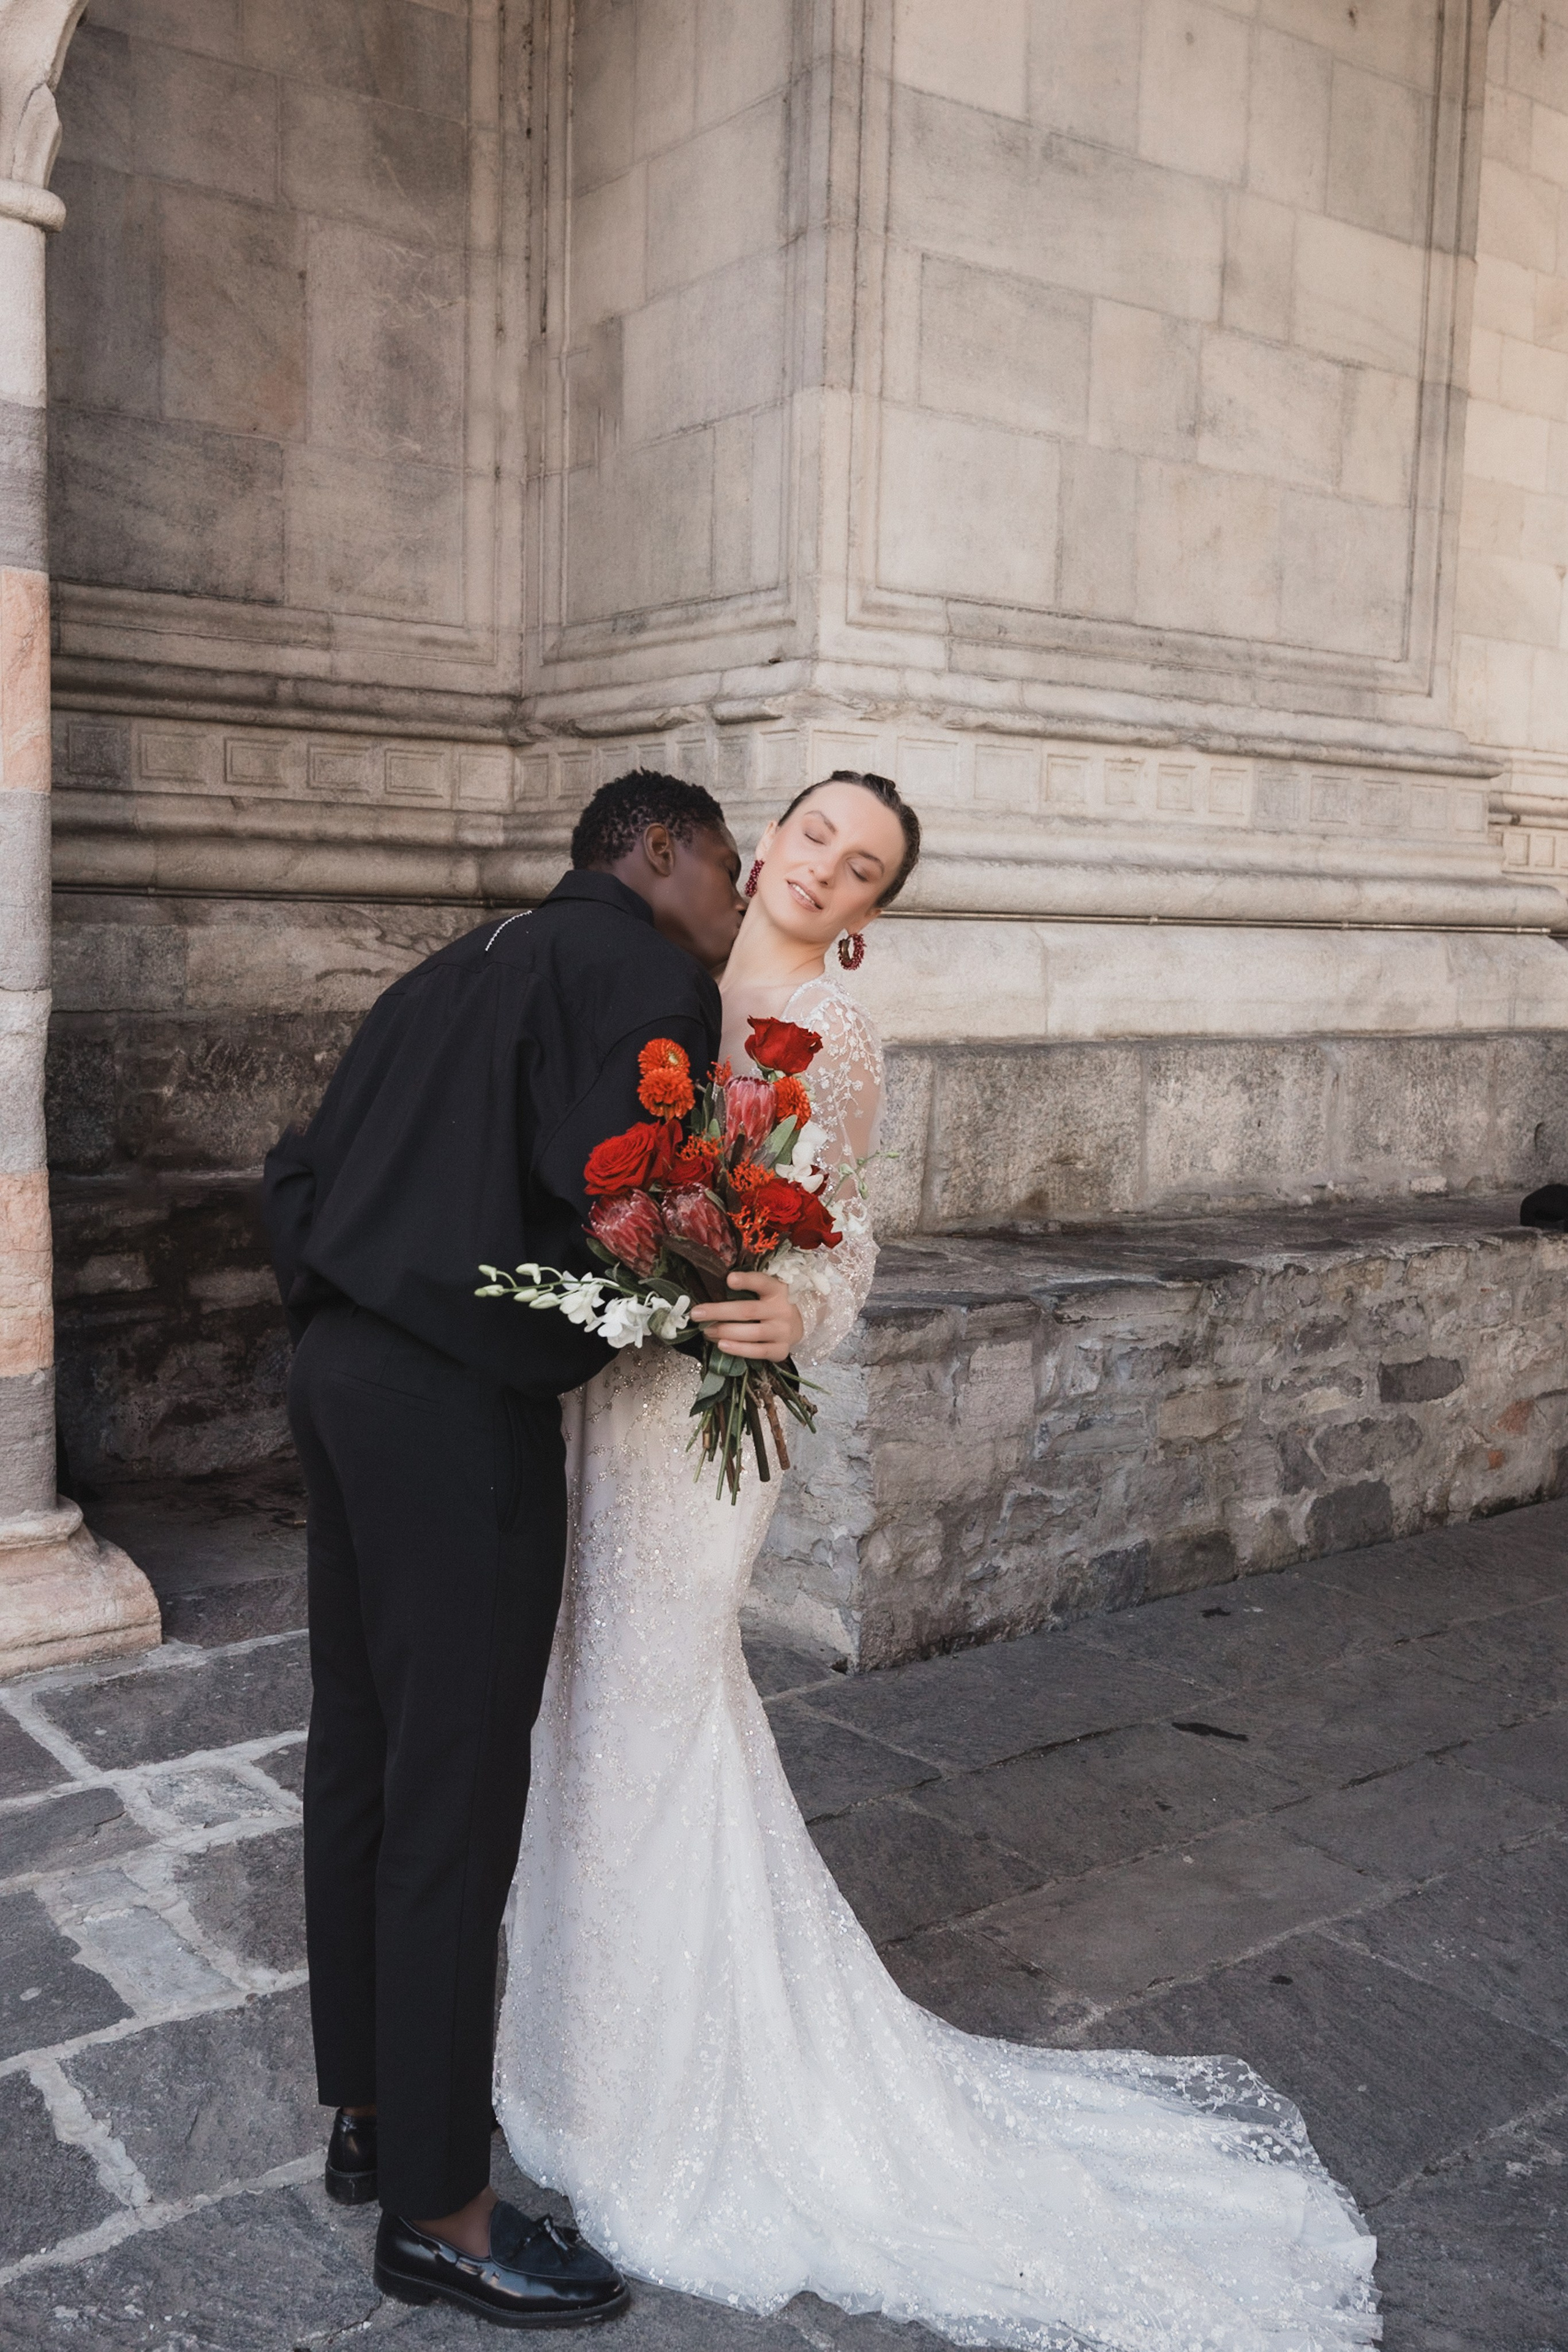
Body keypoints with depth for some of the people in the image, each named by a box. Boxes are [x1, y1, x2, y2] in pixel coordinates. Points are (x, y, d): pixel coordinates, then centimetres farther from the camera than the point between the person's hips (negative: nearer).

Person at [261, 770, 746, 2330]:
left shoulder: (467, 965, 16)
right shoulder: (643, 973, -9)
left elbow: (303, 1174, 14)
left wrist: (349, 1322, 15)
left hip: (342, 1379, 9)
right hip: (464, 1413, -9)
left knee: (359, 1757, 18)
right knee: (453, 1801, 2)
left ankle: (373, 2111, 37)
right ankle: (436, 2215, 18)